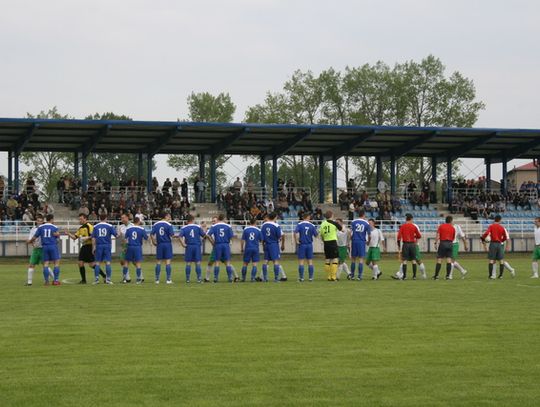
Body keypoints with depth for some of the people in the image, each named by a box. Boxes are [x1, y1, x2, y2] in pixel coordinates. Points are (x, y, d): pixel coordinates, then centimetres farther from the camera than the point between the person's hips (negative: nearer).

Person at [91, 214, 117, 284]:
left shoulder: (95, 227, 4)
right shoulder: (110, 226, -1)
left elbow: (93, 238, 2)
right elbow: (116, 235, -3)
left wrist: (94, 247, 7)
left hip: (99, 246, 1)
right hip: (107, 246, -1)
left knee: (98, 263, 6)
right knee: (108, 262, 0)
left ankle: (96, 279, 2)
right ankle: (108, 279, -3)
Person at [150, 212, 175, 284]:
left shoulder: (156, 224, 4)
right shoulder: (168, 225, -7)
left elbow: (151, 234, 0)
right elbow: (172, 235, -12)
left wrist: (154, 242, 11)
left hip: (159, 244, 3)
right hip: (167, 244, -3)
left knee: (158, 262, 9)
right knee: (168, 262, 0)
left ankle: (157, 279, 10)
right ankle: (168, 279, -2)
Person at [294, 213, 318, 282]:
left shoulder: (299, 224, -5)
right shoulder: (312, 225, -1)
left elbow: (296, 232, -19)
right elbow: (316, 235, 4)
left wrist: (296, 241, -9)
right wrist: (317, 232, 25)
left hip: (302, 245, -1)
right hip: (309, 245, 1)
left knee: (301, 261, 2)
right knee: (310, 261, 8)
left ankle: (301, 278, 1)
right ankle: (311, 277, 8)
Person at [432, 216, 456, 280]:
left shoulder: (441, 226, 4)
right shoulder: (453, 228, 9)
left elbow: (437, 236, -5)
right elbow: (453, 238, 14)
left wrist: (436, 243, -4)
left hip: (442, 243, -1)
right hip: (450, 243, 1)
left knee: (439, 260, -1)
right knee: (449, 260, 2)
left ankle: (436, 275, -3)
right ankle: (448, 275, -2)